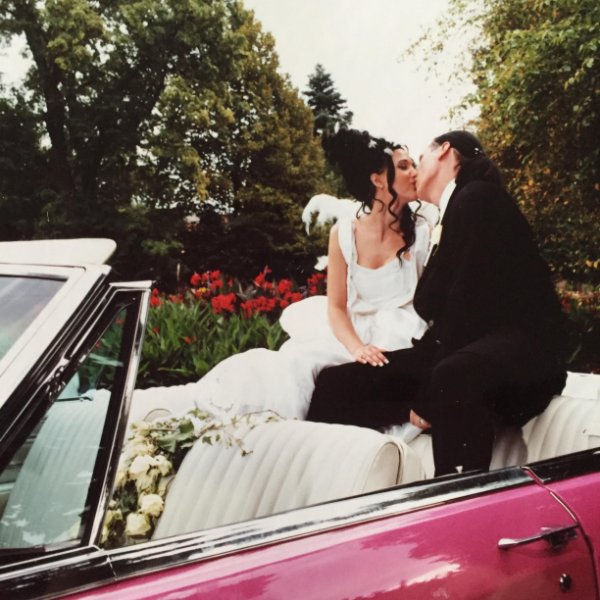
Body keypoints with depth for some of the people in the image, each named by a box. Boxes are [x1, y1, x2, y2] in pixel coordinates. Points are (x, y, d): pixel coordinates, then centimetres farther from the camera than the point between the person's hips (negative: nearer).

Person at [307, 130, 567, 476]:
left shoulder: (478, 197, -6)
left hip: (522, 345, -8)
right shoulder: (447, 218, 20)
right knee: (337, 382, -6)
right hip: (458, 350, 9)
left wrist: (429, 396, -15)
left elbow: (470, 300, -16)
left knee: (452, 380, -42)